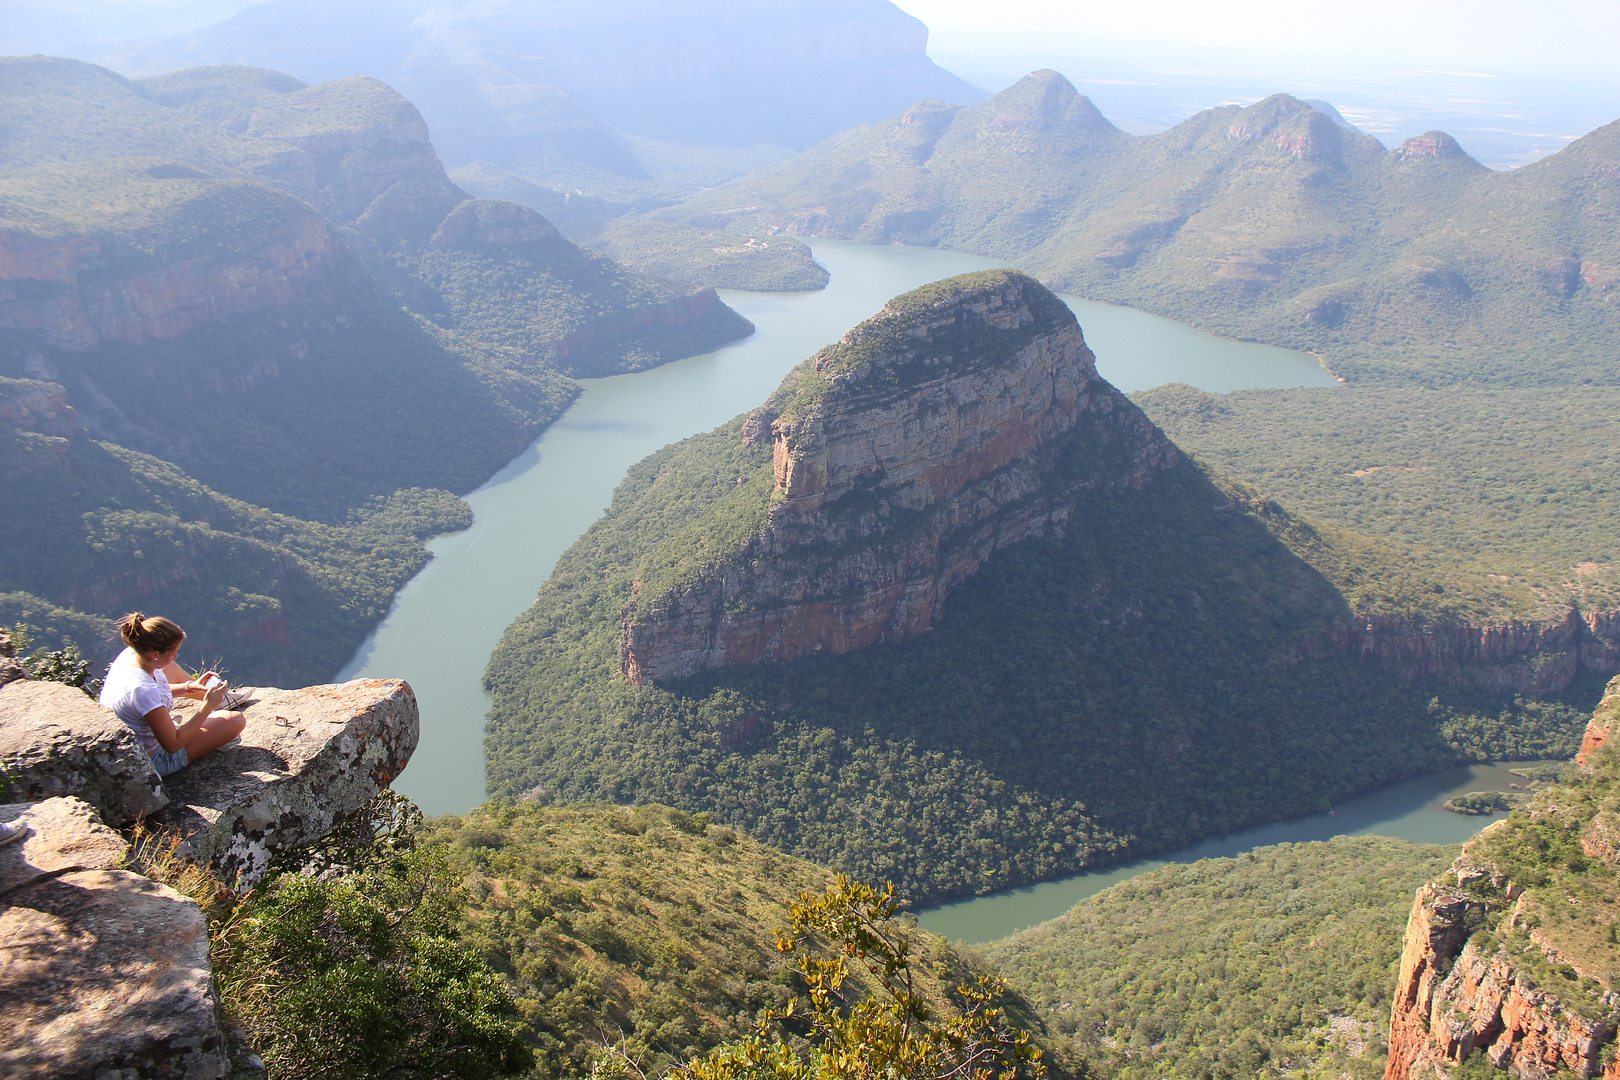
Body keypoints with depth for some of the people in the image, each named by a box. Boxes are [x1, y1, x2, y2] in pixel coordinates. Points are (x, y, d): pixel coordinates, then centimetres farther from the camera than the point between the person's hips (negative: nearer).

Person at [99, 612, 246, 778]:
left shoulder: (130, 654, -13)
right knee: (236, 720, -8)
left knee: (172, 669, 22)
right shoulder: (142, 688, -38)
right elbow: (173, 745, -27)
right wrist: (207, 707, -24)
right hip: (153, 762, -9)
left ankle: (217, 697, 38)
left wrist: (189, 687, -2)